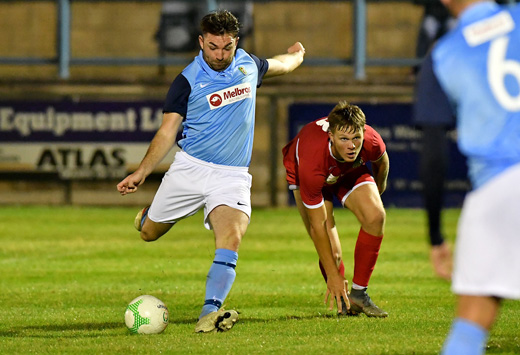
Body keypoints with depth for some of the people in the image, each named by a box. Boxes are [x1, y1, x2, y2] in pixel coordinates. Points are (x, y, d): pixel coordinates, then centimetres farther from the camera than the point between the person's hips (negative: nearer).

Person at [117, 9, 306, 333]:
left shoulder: (248, 64, 6)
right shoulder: (188, 81, -7)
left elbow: (277, 65, 31)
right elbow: (168, 130, -5)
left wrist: (295, 55, 50)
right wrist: (142, 172, -15)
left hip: (233, 176, 1)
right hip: (190, 168, -1)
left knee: (231, 239, -24)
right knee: (149, 233, 11)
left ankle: (210, 312, -35)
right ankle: (149, 217, 49)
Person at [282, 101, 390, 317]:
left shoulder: (371, 141, -34)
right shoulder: (311, 161, -43)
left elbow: (381, 161, -4)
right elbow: (317, 224, -33)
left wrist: (379, 187, 18)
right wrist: (332, 275, -28)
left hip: (351, 170, 3)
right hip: (306, 177, -3)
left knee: (376, 216, -23)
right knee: (332, 253, -17)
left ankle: (358, 293, -9)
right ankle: (343, 300, 15)